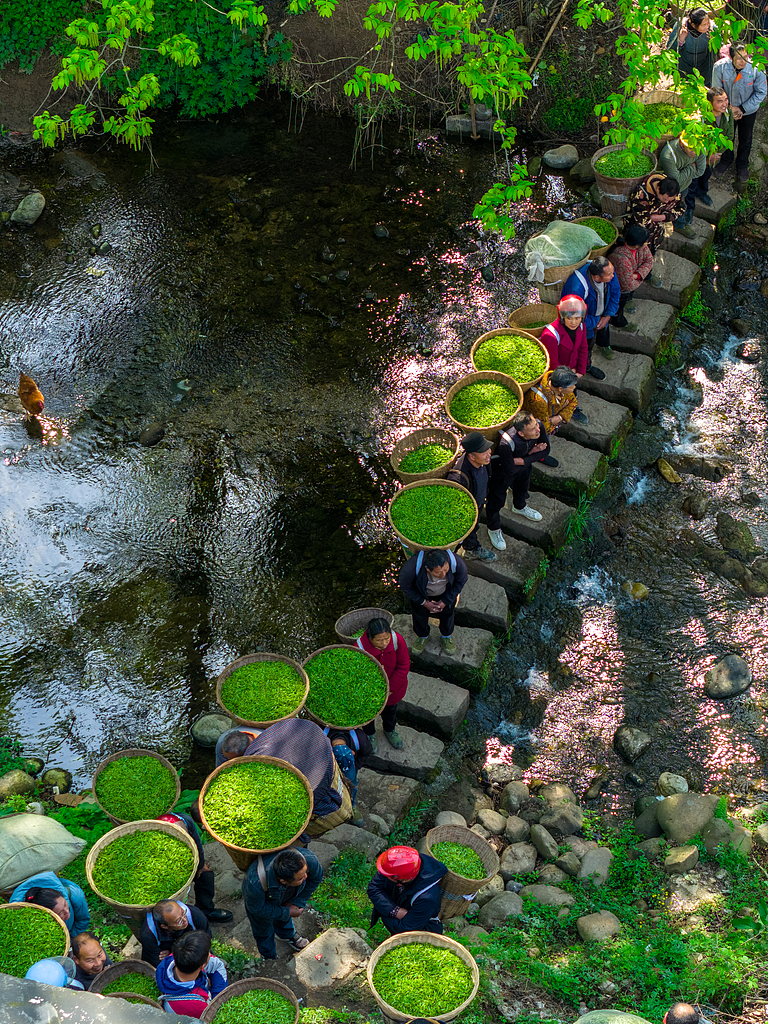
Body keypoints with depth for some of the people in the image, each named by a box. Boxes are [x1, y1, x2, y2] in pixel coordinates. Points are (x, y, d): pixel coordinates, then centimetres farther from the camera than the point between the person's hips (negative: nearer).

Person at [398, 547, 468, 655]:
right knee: (419, 613, 22)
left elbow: (461, 581, -16)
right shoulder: (412, 567, -44)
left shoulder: (456, 563, -40)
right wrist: (424, 602, -14)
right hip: (420, 591, -1)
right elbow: (404, 585, -21)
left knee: (447, 612, 22)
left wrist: (445, 601, -12)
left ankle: (446, 635, 54)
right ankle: (422, 636, 54)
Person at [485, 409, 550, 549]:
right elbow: (509, 470, -35)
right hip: (502, 471, -6)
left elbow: (545, 450, -16)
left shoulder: (538, 426, -33)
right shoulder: (507, 443, -49)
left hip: (524, 465, 6)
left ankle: (520, 507, 70)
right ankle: (494, 529, 46)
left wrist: (523, 460, -27)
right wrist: (532, 453, -25)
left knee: (522, 487, 35)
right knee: (497, 500, 16)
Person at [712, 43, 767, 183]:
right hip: (727, 108, 1)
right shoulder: (720, 67, -28)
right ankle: (726, 161, 51)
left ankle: (742, 166, 45)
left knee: (745, 140, 19)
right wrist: (729, 107, -17)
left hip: (748, 110, 0)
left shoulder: (756, 69, -30)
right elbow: (717, 90, -12)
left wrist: (742, 109, -18)